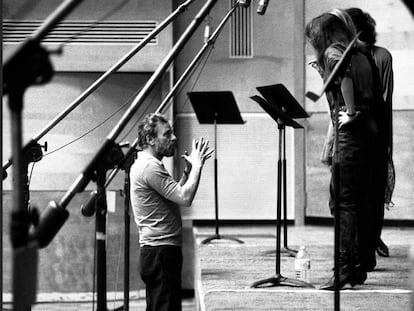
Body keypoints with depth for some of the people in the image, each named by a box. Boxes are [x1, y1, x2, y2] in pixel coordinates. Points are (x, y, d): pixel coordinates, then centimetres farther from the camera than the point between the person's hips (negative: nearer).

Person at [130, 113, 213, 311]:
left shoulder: (142, 164, 18)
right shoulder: (150, 167, -16)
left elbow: (175, 194, 23)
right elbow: (185, 198, -22)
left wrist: (188, 170, 12)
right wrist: (197, 165, -11)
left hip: (153, 251, 11)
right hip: (161, 252, -11)